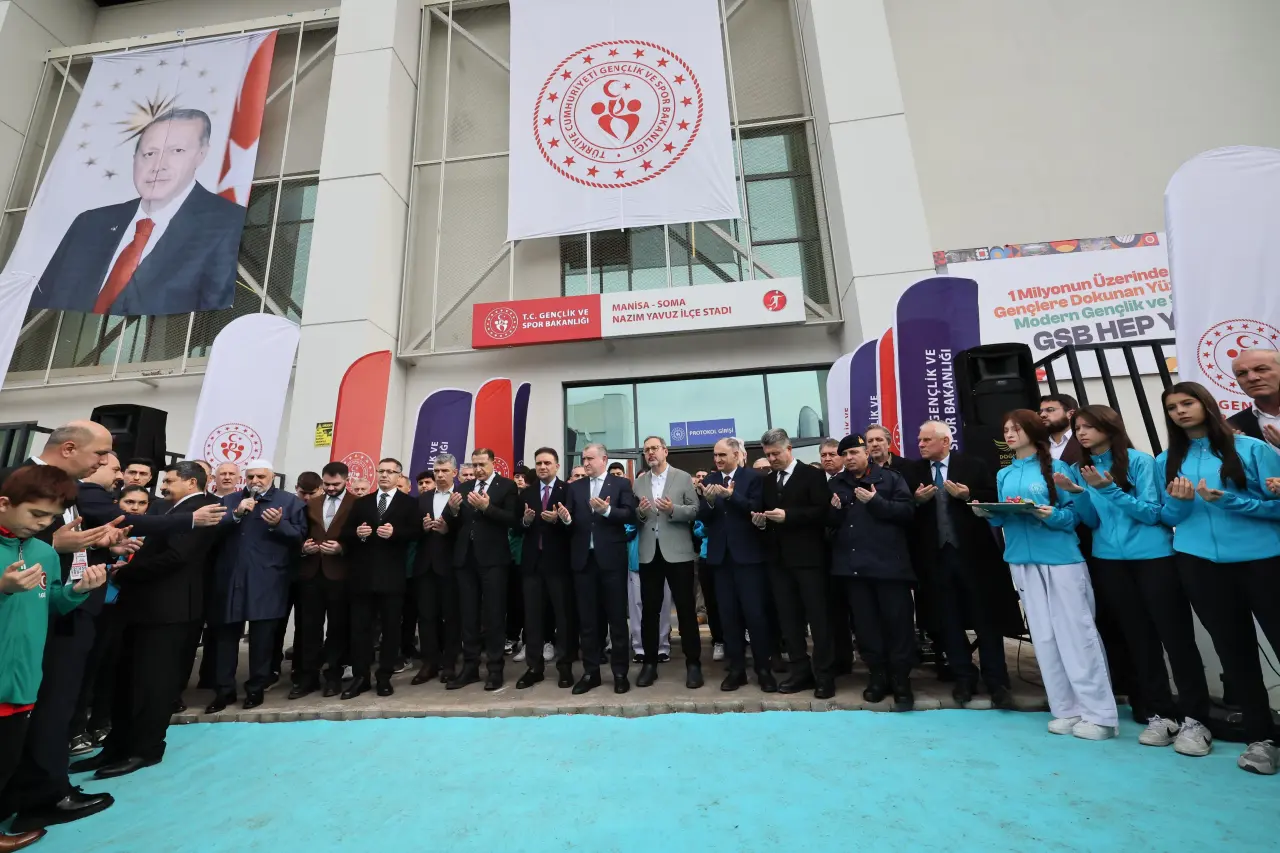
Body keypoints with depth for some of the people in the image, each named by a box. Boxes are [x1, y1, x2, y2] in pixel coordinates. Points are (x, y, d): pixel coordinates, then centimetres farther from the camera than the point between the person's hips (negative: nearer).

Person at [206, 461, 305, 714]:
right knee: (226, 635, 10)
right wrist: (236, 514, -14)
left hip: (266, 582, -3)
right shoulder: (229, 500, 13)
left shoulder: (290, 501, 2)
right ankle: (224, 690, 24)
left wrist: (278, 525, -18)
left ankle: (256, 688, 22)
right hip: (231, 579, 3)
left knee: (261, 637, 7)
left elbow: (299, 537, -2)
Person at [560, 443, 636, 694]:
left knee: (616, 616, 7)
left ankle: (620, 672, 20)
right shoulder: (575, 487, 11)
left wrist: (607, 510, -24)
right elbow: (571, 521, 5)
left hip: (611, 558, -3)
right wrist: (566, 519, -18)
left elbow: (630, 515, -10)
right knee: (587, 618, 11)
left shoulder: (621, 483, 1)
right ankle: (590, 672, 24)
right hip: (583, 559, 4)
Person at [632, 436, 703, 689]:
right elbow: (632, 517, 7)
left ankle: (693, 664, 16)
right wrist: (640, 512, -15)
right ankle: (650, 663, 23)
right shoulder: (638, 483, 10)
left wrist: (673, 509, -21)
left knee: (686, 608, 4)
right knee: (649, 609, 10)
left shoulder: (684, 478, 0)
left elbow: (695, 510, -5)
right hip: (648, 553, 3)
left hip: (677, 552, -3)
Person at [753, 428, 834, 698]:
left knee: (818, 616, 2)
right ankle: (801, 672, 23)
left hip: (808, 557, -6)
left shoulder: (812, 475, -4)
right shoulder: (768, 481, 14)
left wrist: (788, 515, -22)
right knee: (788, 618, 11)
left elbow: (823, 511, -14)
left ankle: (824, 675, 15)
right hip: (779, 559, 6)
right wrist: (760, 521, -6)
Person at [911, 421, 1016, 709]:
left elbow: (994, 499, -1)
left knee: (985, 617, 7)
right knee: (949, 620, 9)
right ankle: (964, 679, 24)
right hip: (936, 555, 2)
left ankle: (997, 682, 20)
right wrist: (917, 500, -15)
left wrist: (969, 496, -17)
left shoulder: (973, 465, 1)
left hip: (972, 552, -2)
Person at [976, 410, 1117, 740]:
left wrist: (1052, 515, -24)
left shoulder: (1055, 467, -2)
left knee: (1077, 633, 0)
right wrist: (989, 514, -8)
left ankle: (1098, 714, 12)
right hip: (1024, 561, 4)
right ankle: (1067, 710, 18)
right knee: (1044, 637, 8)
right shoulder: (1004, 474, 12)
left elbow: (1075, 512, -5)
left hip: (1061, 558, -4)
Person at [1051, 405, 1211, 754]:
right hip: (1109, 562, 4)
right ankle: (1159, 714, 20)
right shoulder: (1082, 469, 5)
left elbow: (1152, 513, -13)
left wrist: (1109, 489, -24)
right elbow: (1093, 521, 6)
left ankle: (1193, 719, 12)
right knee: (1138, 637, 10)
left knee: (1175, 635, 0)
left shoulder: (1139, 460, -7)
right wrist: (1077, 493, -10)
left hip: (1153, 556, -4)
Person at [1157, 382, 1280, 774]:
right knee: (1232, 646, 8)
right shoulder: (1167, 461, 7)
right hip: (1199, 562, 2)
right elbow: (1167, 517, 8)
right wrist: (1179, 502, -12)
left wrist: (1229, 501, -18)